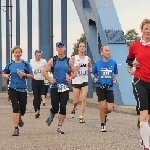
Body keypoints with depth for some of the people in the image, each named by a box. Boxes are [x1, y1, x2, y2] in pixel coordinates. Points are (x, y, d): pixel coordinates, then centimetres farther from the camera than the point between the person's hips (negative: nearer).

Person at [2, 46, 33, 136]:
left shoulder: (25, 64, -2)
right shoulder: (10, 65, 4)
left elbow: (32, 76, 0)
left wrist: (24, 74, -17)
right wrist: (6, 75, -6)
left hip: (22, 89, 0)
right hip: (13, 89, 0)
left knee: (23, 109, 9)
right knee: (15, 107, -13)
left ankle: (19, 118, 46)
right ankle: (16, 129, -8)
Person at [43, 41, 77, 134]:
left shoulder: (69, 61, 7)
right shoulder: (53, 60, 3)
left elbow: (74, 72, 13)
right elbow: (45, 72, 4)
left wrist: (70, 78, -6)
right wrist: (49, 79, -12)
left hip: (65, 88, 1)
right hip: (55, 87, -1)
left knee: (63, 107, -4)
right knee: (55, 108, -3)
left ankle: (60, 127, 5)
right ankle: (52, 115, 32)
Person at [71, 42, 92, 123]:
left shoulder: (88, 59, 7)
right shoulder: (74, 58, 0)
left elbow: (90, 68, 21)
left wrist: (91, 69, -2)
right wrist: (74, 67, -16)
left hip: (84, 81, 2)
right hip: (76, 81, -2)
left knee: (84, 99, -11)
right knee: (76, 100, 3)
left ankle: (81, 117, -8)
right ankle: (74, 108, 37)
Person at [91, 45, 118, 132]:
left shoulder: (113, 63, 2)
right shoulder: (97, 63, 0)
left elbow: (116, 74, 17)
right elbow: (93, 73, 15)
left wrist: (115, 79, -2)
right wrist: (94, 78, -6)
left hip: (110, 88, 1)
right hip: (100, 87, -1)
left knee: (110, 109, -5)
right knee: (103, 106, -10)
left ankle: (104, 115, 32)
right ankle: (103, 125, 8)